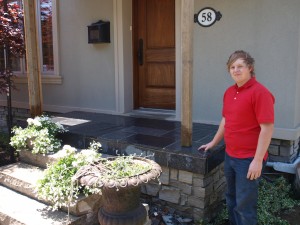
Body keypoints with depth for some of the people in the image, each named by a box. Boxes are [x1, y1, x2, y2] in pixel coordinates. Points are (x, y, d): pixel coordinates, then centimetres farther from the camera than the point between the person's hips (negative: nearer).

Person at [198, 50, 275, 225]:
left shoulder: (260, 92, -17)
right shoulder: (229, 92, 8)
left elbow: (267, 128, -20)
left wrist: (258, 160, -21)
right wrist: (214, 142, 22)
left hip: (249, 159, -8)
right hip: (230, 156, 8)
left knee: (244, 205, 2)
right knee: (232, 200, 21)